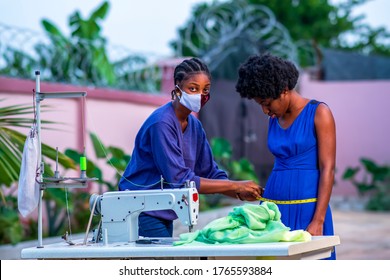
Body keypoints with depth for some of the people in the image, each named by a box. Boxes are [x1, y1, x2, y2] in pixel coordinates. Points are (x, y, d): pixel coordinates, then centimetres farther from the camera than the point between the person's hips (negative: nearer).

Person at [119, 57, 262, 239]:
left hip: (163, 215, 8)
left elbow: (210, 173, 8)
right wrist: (235, 185, -23)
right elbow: (179, 180, -25)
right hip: (141, 215, -8)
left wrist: (240, 194, -11)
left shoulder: (194, 126, 6)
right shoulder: (162, 123, -20)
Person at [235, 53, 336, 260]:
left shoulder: (319, 113, -4)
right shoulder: (274, 120, 13)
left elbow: (327, 169, -10)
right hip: (273, 210, 6)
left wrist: (318, 221, -16)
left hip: (306, 209, -6)